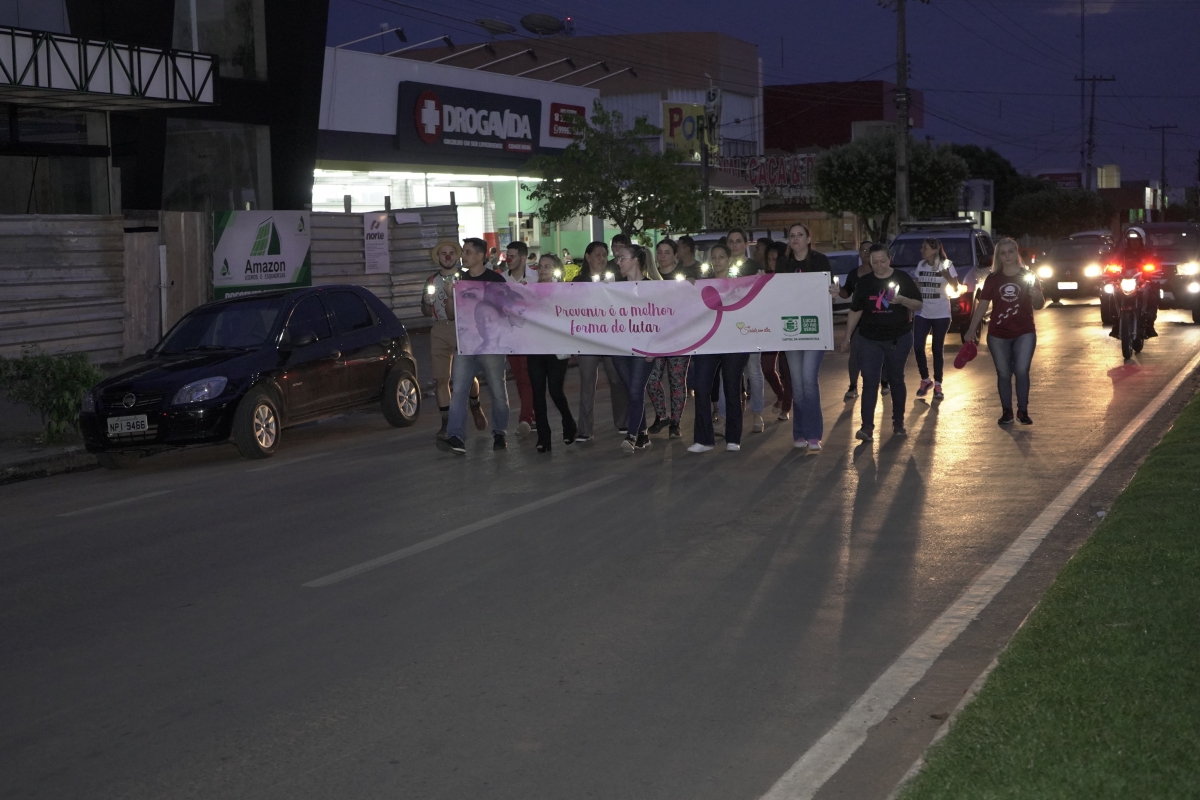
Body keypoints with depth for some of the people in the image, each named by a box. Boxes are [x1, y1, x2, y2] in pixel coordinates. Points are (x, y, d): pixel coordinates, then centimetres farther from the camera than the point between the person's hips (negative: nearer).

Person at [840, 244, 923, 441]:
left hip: (899, 338, 0)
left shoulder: (903, 279, -1)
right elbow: (855, 311, 7)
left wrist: (902, 300, -21)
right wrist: (847, 337, 5)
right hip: (869, 339, 0)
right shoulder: (864, 282, 3)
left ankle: (898, 423, 22)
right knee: (869, 382, -9)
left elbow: (918, 304, 0)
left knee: (897, 380, 10)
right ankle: (867, 427, -13)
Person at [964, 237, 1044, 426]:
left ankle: (1023, 411, 2)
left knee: (1022, 371, -8)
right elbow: (982, 305, 5)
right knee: (1003, 373, 4)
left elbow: (1039, 306, 2)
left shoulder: (1028, 276, 2)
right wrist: (972, 329, 0)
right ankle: (1007, 411, 12)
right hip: (998, 335, 1)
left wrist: (1036, 295, -21)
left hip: (1024, 333, -1)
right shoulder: (993, 279, 4)